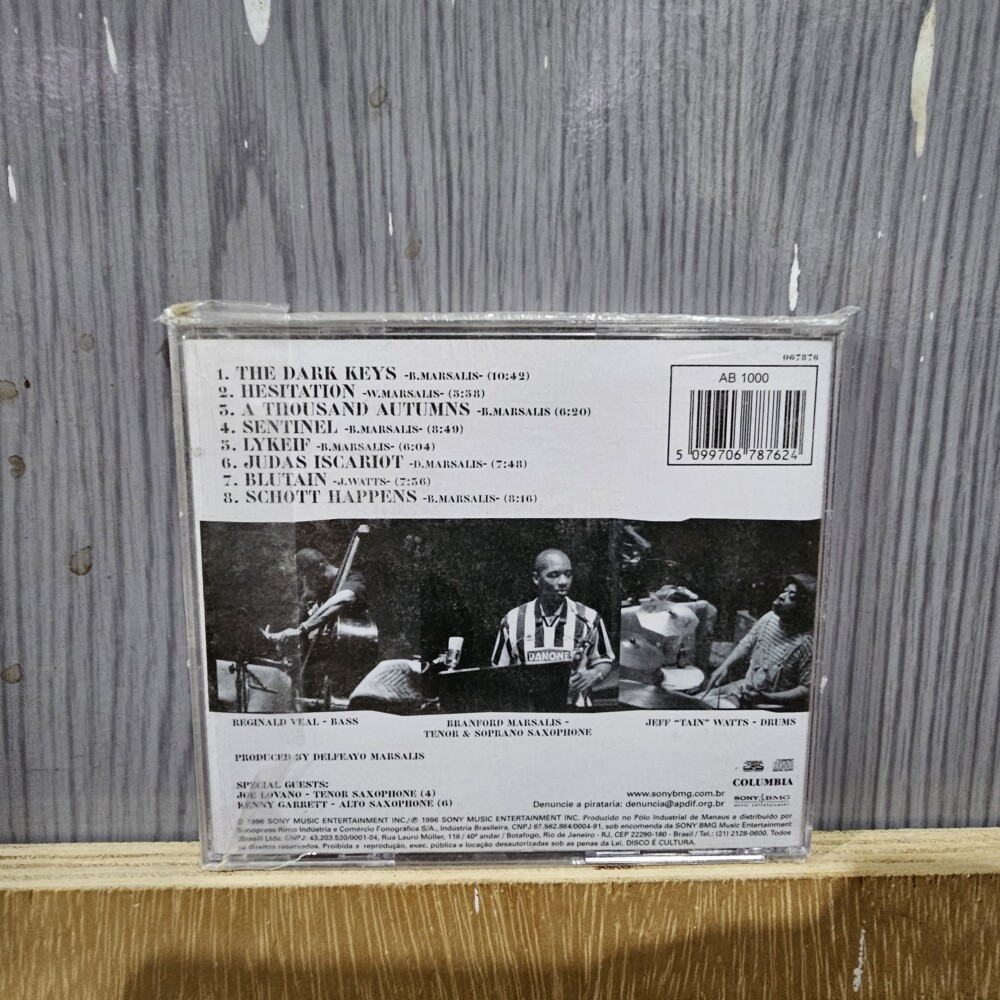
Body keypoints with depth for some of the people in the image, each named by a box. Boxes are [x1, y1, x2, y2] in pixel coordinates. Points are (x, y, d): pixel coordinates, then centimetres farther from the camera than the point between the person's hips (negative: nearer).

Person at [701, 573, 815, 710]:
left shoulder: (807, 642, -24)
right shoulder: (769, 618, -4)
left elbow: (808, 690, -22)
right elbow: (746, 645, 12)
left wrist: (764, 697, -27)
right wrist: (725, 666, -3)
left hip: (772, 703, -7)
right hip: (743, 687, 7)